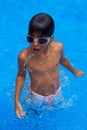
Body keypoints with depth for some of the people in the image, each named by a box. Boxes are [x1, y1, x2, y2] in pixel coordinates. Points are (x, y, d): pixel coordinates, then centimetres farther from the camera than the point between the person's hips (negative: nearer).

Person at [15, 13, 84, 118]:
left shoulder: (58, 47, -28)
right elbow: (21, 76, -14)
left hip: (56, 92, 3)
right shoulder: (24, 56, -35)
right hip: (36, 96, -2)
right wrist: (17, 100, -16)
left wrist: (74, 71, 17)